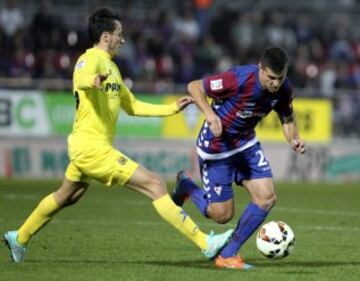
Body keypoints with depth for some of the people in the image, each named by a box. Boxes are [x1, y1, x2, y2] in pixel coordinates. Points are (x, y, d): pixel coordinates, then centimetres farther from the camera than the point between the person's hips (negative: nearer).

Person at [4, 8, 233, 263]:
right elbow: (81, 78, -38)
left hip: (84, 147, 11)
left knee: (66, 198, 28)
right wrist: (93, 79, -62)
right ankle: (205, 243, -17)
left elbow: (133, 106, 23)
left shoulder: (111, 66, 17)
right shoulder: (91, 59, -13)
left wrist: (172, 108, 17)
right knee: (155, 185, -15)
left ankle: (20, 239, 43)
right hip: (92, 146, -11)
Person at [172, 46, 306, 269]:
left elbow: (287, 118, 6)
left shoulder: (284, 89, -12)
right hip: (217, 146, -6)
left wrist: (294, 139, -15)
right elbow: (194, 87, -21)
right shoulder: (240, 79, -31)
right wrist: (210, 114, -35)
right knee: (222, 215, -1)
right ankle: (186, 185, 30)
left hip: (246, 143, 6)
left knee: (267, 198, -9)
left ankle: (228, 255, 6)